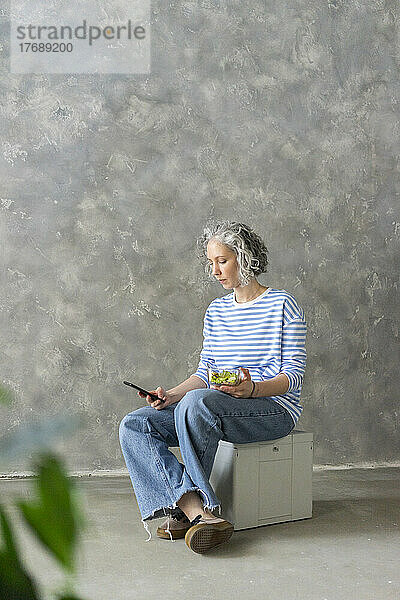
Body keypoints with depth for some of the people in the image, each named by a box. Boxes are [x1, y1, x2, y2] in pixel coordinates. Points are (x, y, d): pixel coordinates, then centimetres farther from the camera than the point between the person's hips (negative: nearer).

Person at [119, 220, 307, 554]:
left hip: (274, 407, -7)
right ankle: (196, 511, -31)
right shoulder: (216, 312, 17)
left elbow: (294, 375, -8)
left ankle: (190, 509, -24)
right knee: (134, 425, -15)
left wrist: (252, 388, -27)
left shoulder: (282, 305, -2)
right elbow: (204, 374, 14)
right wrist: (172, 395, -6)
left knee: (196, 402, -37)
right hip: (215, 407, 7)